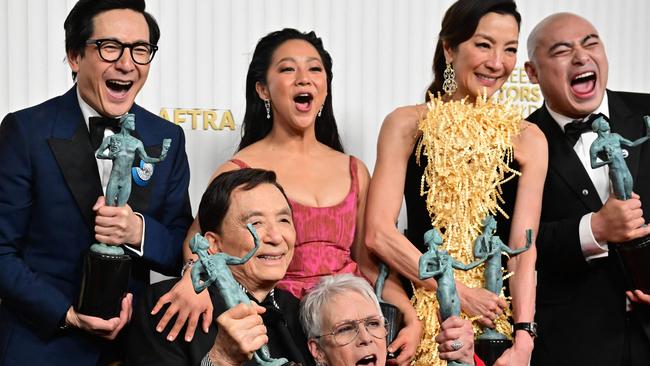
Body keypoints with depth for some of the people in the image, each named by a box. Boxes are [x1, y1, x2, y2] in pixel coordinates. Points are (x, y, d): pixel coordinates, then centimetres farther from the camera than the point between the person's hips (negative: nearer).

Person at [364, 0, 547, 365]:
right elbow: (379, 233, -11)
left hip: (500, 318, 1)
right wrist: (460, 293, -15)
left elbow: (524, 248, -6)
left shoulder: (527, 139, -1)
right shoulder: (407, 125, -4)